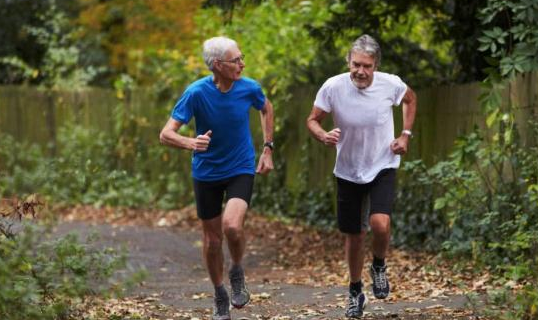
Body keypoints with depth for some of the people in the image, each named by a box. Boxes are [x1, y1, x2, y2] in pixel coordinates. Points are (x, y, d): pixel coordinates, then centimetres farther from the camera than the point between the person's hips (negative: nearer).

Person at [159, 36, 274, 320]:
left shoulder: (249, 88, -13)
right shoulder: (196, 92, -20)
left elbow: (266, 109, 12)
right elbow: (166, 134, -22)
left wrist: (267, 148, 6)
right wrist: (191, 143, -43)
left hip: (241, 169, 0)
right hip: (207, 172, 0)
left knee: (232, 226, -25)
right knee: (212, 238, 10)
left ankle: (237, 272, 6)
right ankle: (220, 295, 33)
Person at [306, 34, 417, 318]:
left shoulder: (391, 84, -15)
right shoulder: (333, 87, -19)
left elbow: (410, 99, 9)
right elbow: (312, 120, -6)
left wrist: (406, 135, -1)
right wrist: (323, 136, -28)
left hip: (383, 167, -1)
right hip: (349, 172, 1)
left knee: (380, 224, -24)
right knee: (354, 236, 11)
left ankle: (379, 267, 9)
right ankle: (355, 292, 35)